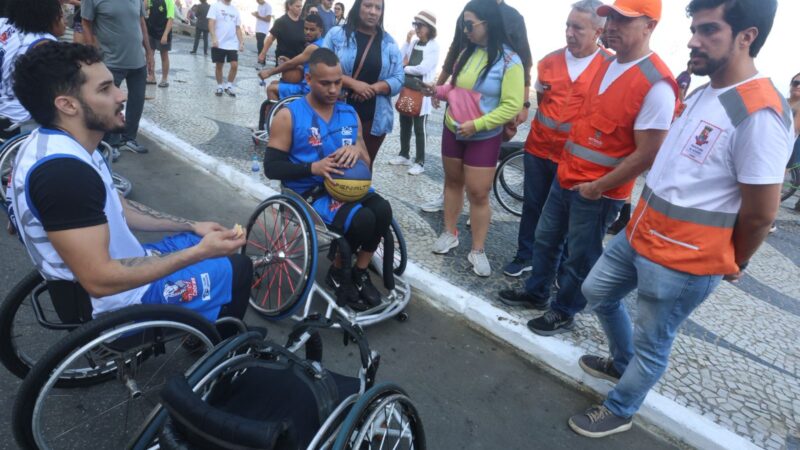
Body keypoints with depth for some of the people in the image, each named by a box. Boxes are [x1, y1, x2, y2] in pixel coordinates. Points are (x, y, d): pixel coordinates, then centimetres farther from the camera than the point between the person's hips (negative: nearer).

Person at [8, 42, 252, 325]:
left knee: (214, 243, 21)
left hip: (120, 267, 9)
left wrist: (192, 226, 8)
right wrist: (200, 252, -29)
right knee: (238, 270, 2)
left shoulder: (63, 146, 1)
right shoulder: (63, 171, -31)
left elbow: (115, 209, 11)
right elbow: (100, 280, -33)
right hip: (116, 299, -9)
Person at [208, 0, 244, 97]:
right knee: (219, 65, 5)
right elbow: (211, 23, -9)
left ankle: (228, 86, 12)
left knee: (234, 65, -5)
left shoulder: (235, 9, 13)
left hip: (233, 44, 3)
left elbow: (238, 28, 14)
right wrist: (214, 38, -21)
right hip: (219, 43, -3)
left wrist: (241, 42, 6)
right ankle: (219, 87, 19)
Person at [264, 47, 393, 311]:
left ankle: (360, 272, -2)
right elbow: (271, 167, -8)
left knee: (383, 210, -26)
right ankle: (338, 272, 1)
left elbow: (366, 163, 14)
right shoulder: (289, 116, -4)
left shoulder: (350, 114, 10)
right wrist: (313, 167, -23)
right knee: (362, 219, -30)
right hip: (309, 192, -5)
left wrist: (357, 151, -12)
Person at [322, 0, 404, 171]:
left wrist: (373, 88, -15)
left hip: (374, 118, 2)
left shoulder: (389, 43, 7)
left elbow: (398, 80, 3)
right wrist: (354, 83, -18)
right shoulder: (337, 34, 0)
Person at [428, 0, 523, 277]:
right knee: (452, 182, 15)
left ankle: (477, 250, 12)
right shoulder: (467, 52, 3)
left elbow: (512, 106, -19)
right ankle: (450, 234, 31)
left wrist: (476, 125, -23)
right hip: (452, 130, 6)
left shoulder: (509, 61, -15)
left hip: (484, 138, -6)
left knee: (478, 194, -2)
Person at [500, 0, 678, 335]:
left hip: (598, 191, -8)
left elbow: (647, 155, -22)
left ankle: (563, 313, 29)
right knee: (546, 239, 20)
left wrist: (598, 187, -17)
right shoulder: (608, 66, 6)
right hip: (567, 174, 8)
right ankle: (536, 293, 40)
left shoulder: (656, 84, -21)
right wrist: (569, 162, 12)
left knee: (579, 258, 9)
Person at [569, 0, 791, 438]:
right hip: (640, 233, 9)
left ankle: (618, 410, 35)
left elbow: (761, 212, -17)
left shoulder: (761, 115, -23)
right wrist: (643, 222, 15)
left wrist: (734, 263, -1)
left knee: (651, 344, 11)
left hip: (683, 260, -9)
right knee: (597, 292, 24)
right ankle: (622, 362, 48)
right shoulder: (702, 93, 7)